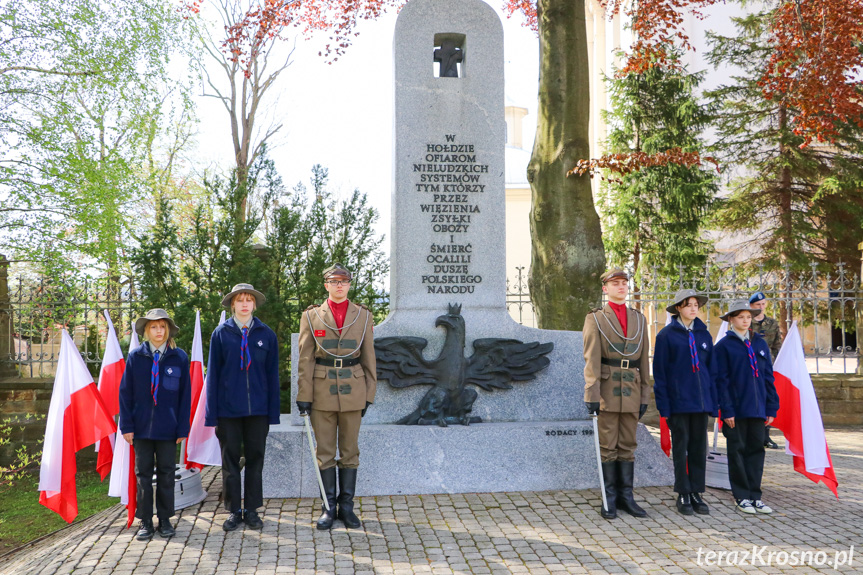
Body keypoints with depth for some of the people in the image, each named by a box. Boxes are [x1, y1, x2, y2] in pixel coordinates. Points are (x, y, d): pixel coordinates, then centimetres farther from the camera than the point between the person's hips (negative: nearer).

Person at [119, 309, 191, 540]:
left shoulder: (179, 357, 0)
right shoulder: (135, 357, 1)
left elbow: (185, 395, 2)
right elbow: (125, 393, 3)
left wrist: (182, 428, -2)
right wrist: (126, 425, -3)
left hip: (168, 428, 0)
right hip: (141, 426, 1)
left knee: (166, 474, 8)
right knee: (143, 474, 6)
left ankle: (165, 520, 20)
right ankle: (146, 522, 16)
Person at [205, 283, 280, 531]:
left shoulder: (266, 335, 4)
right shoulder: (221, 334, 2)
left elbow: (272, 374, 6)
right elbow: (213, 374, 3)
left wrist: (272, 411, 2)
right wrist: (212, 414, -1)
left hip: (257, 409, 1)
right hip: (228, 408, -1)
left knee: (255, 459, 7)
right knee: (230, 460, 6)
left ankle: (251, 510, 19)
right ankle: (234, 511, 18)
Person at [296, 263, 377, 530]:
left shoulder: (363, 316, 5)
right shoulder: (312, 316, 3)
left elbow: (369, 358, 7)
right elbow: (305, 359, 1)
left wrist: (369, 394, 3)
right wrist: (303, 395, -4)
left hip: (352, 391, 1)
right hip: (322, 390, -1)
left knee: (350, 450, 7)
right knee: (325, 452, 5)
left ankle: (346, 506, 17)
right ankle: (329, 507, 15)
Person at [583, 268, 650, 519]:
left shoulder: (639, 319, 13)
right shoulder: (595, 318, 0)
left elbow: (644, 361, 13)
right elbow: (591, 359, -7)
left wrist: (644, 396, 9)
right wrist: (592, 394, -14)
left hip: (631, 391, 4)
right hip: (607, 389, -4)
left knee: (627, 446, 9)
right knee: (608, 446, 1)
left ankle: (626, 496, 16)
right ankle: (609, 499, 9)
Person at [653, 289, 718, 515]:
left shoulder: (704, 334, 9)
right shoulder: (667, 335, -3)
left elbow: (712, 370, 13)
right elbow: (659, 372, -3)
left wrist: (713, 401, 7)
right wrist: (663, 405, -8)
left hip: (700, 401, 4)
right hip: (678, 401, -4)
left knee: (699, 447, 7)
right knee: (680, 447, 3)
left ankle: (696, 493, 16)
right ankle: (683, 495, 12)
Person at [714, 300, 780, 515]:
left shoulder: (760, 344, 11)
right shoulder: (724, 346, -2)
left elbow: (768, 376, 11)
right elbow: (721, 381, -5)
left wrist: (771, 407, 6)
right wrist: (726, 410, -11)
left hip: (758, 408, 4)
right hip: (736, 409, -4)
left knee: (756, 449, 7)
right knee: (737, 451, 3)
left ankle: (755, 496, 15)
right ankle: (742, 497, 12)